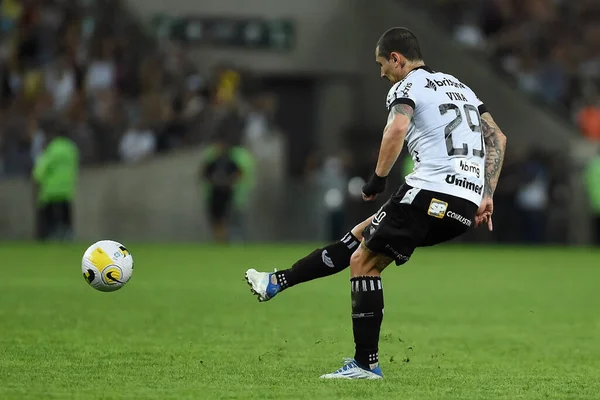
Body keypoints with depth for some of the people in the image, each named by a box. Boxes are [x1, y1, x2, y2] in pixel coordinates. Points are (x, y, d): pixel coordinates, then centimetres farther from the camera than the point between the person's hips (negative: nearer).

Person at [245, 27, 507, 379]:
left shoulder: (407, 87, -1)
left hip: (432, 193, -9)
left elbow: (397, 129, -22)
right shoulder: (460, 87, 24)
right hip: (467, 207, 9)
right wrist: (487, 196, 19)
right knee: (360, 236, 19)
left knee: (363, 262, 2)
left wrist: (378, 179, -10)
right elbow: (497, 138, 21)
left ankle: (366, 364, 0)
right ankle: (277, 283, 24)